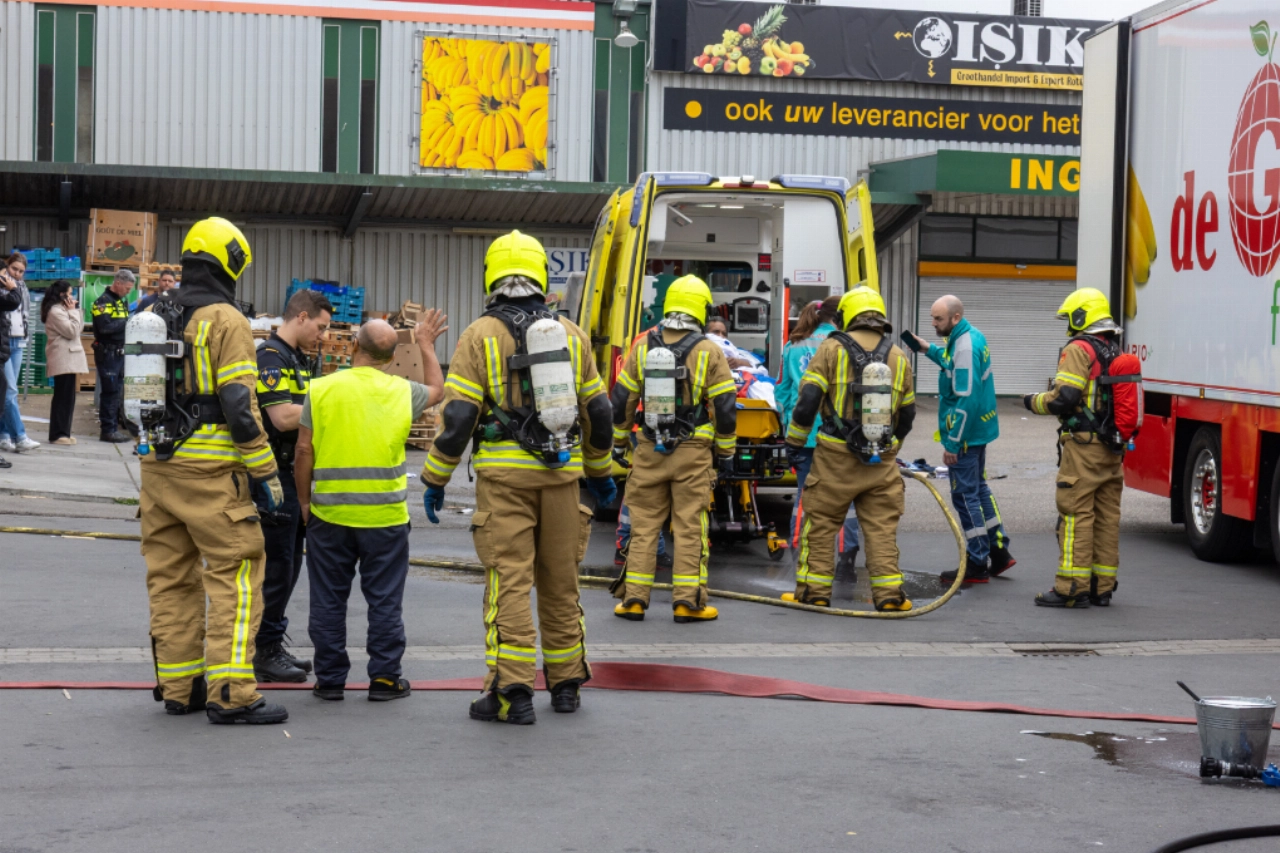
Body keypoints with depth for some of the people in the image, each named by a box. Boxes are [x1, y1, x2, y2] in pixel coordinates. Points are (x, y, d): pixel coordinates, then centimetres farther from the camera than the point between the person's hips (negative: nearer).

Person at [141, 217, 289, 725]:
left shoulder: (154, 316, 13)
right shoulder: (225, 321, -9)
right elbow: (238, 405, -15)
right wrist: (266, 474, -11)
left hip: (158, 465, 8)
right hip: (211, 469, -8)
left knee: (171, 577, 12)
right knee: (235, 574, -4)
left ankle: (178, 688, 17)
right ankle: (230, 694, -9)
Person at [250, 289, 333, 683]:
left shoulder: (295, 359, 17)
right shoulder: (271, 357, -16)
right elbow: (283, 418, -25)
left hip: (295, 476, 10)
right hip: (276, 477, -10)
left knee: (288, 566, 15)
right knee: (275, 567, -4)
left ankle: (273, 646, 23)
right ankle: (264, 654, 3)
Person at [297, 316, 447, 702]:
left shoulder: (322, 389, -4)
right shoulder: (401, 391, -1)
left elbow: (304, 451, -3)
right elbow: (437, 390, 22)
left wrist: (304, 500, 8)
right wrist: (426, 345, 34)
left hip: (330, 514, 0)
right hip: (385, 515, 0)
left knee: (329, 601, 10)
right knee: (384, 601, 8)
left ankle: (330, 678, 14)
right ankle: (385, 677, 11)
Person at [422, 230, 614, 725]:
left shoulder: (481, 336, -2)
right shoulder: (571, 335, 9)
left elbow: (457, 416, -7)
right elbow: (596, 411, 13)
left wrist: (436, 480, 1)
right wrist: (601, 472, 25)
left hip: (505, 474, -4)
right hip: (561, 474, 4)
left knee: (509, 579, -3)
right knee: (561, 581, 13)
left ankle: (512, 691, -7)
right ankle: (566, 684, 22)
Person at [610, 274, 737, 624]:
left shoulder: (643, 347, 2)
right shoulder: (709, 352, -6)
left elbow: (621, 400, 7)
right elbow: (725, 407, -4)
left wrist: (620, 440, 20)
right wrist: (725, 451, 8)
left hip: (649, 451, 2)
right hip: (693, 452, -2)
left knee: (643, 523, 8)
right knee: (689, 527, 2)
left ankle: (634, 598, 8)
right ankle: (687, 601, 2)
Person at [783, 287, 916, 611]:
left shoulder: (832, 348, -4)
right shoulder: (898, 358, 9)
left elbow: (808, 400, -8)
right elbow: (906, 414, 16)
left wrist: (794, 442, 4)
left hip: (836, 456, -3)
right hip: (881, 460, 3)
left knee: (821, 523, 7)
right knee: (882, 526, 7)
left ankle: (815, 590, 10)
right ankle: (888, 593, 4)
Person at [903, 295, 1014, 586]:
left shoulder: (965, 346, -24)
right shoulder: (970, 335, 7)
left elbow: (966, 400, -27)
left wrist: (952, 442, -24)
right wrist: (929, 350, 17)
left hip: (966, 432, -10)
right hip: (978, 430, 10)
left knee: (965, 495, -2)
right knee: (978, 487, 21)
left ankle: (977, 565, 6)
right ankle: (999, 551, 27)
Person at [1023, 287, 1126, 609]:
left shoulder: (1079, 349, -11)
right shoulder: (1117, 353, 16)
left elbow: (1063, 399, -18)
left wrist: (1034, 402, -2)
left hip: (1084, 446, -9)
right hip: (1113, 448, 9)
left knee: (1075, 514, -7)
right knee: (1107, 516, 10)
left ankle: (1072, 588, -8)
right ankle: (1102, 587, 14)